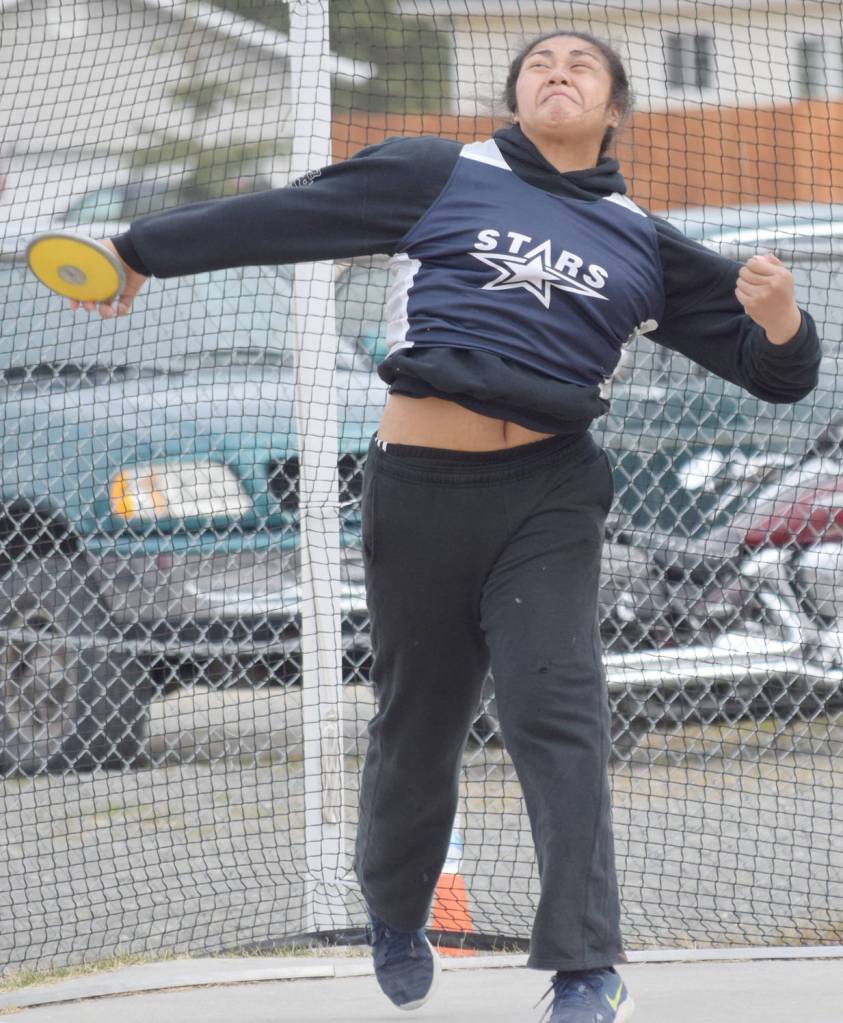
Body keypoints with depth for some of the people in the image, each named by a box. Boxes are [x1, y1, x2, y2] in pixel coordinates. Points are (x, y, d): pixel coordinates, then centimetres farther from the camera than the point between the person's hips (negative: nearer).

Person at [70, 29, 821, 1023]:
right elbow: (279, 215, 11)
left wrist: (781, 323, -10)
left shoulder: (644, 244, 12)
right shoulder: (438, 177, 7)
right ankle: (394, 915, 36)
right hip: (419, 491, 0)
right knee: (415, 720, 9)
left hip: (549, 497, 0)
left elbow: (775, 371, 13)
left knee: (556, 712, -15)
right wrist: (142, 249, 12)